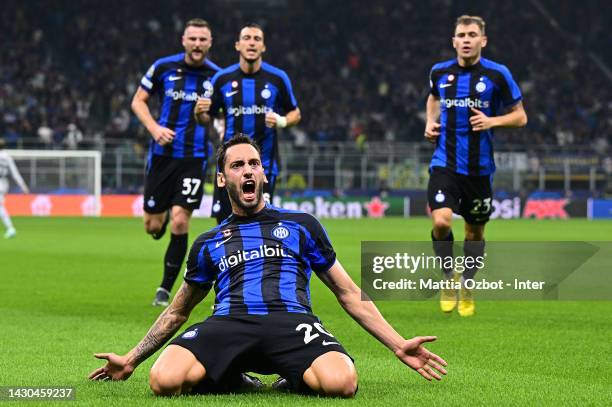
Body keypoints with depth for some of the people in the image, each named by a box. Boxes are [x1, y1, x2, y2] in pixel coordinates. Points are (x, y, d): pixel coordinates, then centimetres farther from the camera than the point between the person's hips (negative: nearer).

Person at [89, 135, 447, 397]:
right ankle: (231, 378, 0)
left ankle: (293, 379, -2)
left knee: (341, 382, -37)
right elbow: (178, 312, 36)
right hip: (229, 324, 2)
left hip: (292, 321, -1)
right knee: (165, 381, -32)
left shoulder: (301, 225, 22)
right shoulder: (209, 243, 26)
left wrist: (399, 345, 14)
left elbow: (349, 294, 23)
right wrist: (131, 359, 30)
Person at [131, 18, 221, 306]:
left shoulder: (217, 76, 1)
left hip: (195, 158, -1)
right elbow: (138, 101, 6)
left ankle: (166, 288, 3)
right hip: (162, 154, 1)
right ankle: (162, 216, 44)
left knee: (180, 222, -12)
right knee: (153, 226, 3)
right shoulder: (164, 68, -1)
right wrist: (154, 128, -10)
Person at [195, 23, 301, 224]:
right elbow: (206, 118, 8)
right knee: (224, 220, 1)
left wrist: (282, 121, -14)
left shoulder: (277, 78, -2)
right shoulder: (222, 79, 0)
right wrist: (200, 112, -15)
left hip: (264, 166, -1)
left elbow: (295, 113, 8)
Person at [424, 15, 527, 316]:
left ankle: (467, 286, 34)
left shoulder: (497, 74, -5)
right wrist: (431, 122, 7)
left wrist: (493, 121, -16)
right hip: (445, 163, 1)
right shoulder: (440, 72, 3)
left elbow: (520, 116, 2)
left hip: (479, 166, 0)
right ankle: (448, 278, 5)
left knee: (475, 231, 10)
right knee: (441, 221, -20)